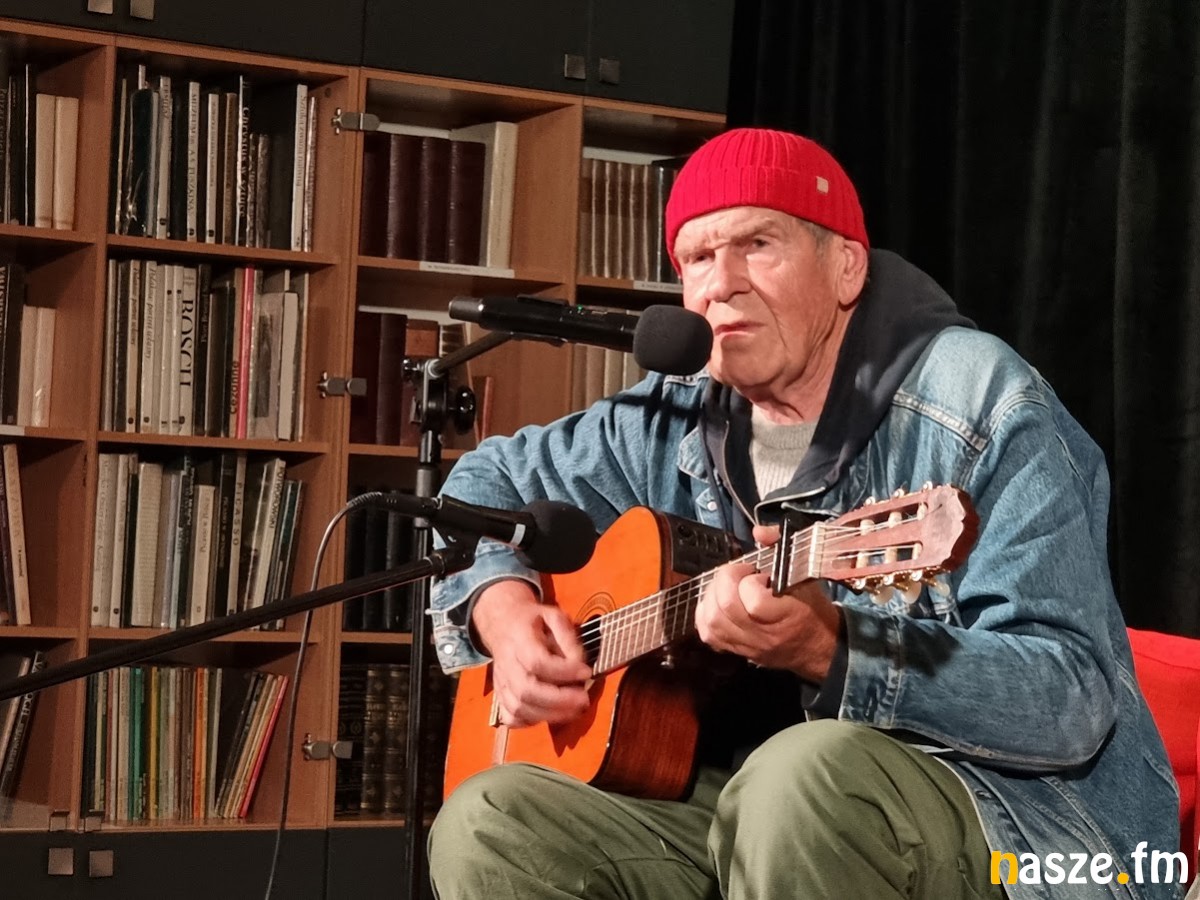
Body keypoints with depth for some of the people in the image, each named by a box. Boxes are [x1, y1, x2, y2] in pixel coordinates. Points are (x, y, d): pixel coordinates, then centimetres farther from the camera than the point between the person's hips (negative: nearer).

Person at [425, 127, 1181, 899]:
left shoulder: (981, 409, -11)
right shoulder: (682, 422, 9)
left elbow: (1075, 699, -20)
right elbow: (490, 481, 24)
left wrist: (829, 647, -32)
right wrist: (504, 609, 2)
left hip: (1013, 828, -6)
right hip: (748, 820, 6)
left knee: (805, 776, -38)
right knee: (490, 820, -16)